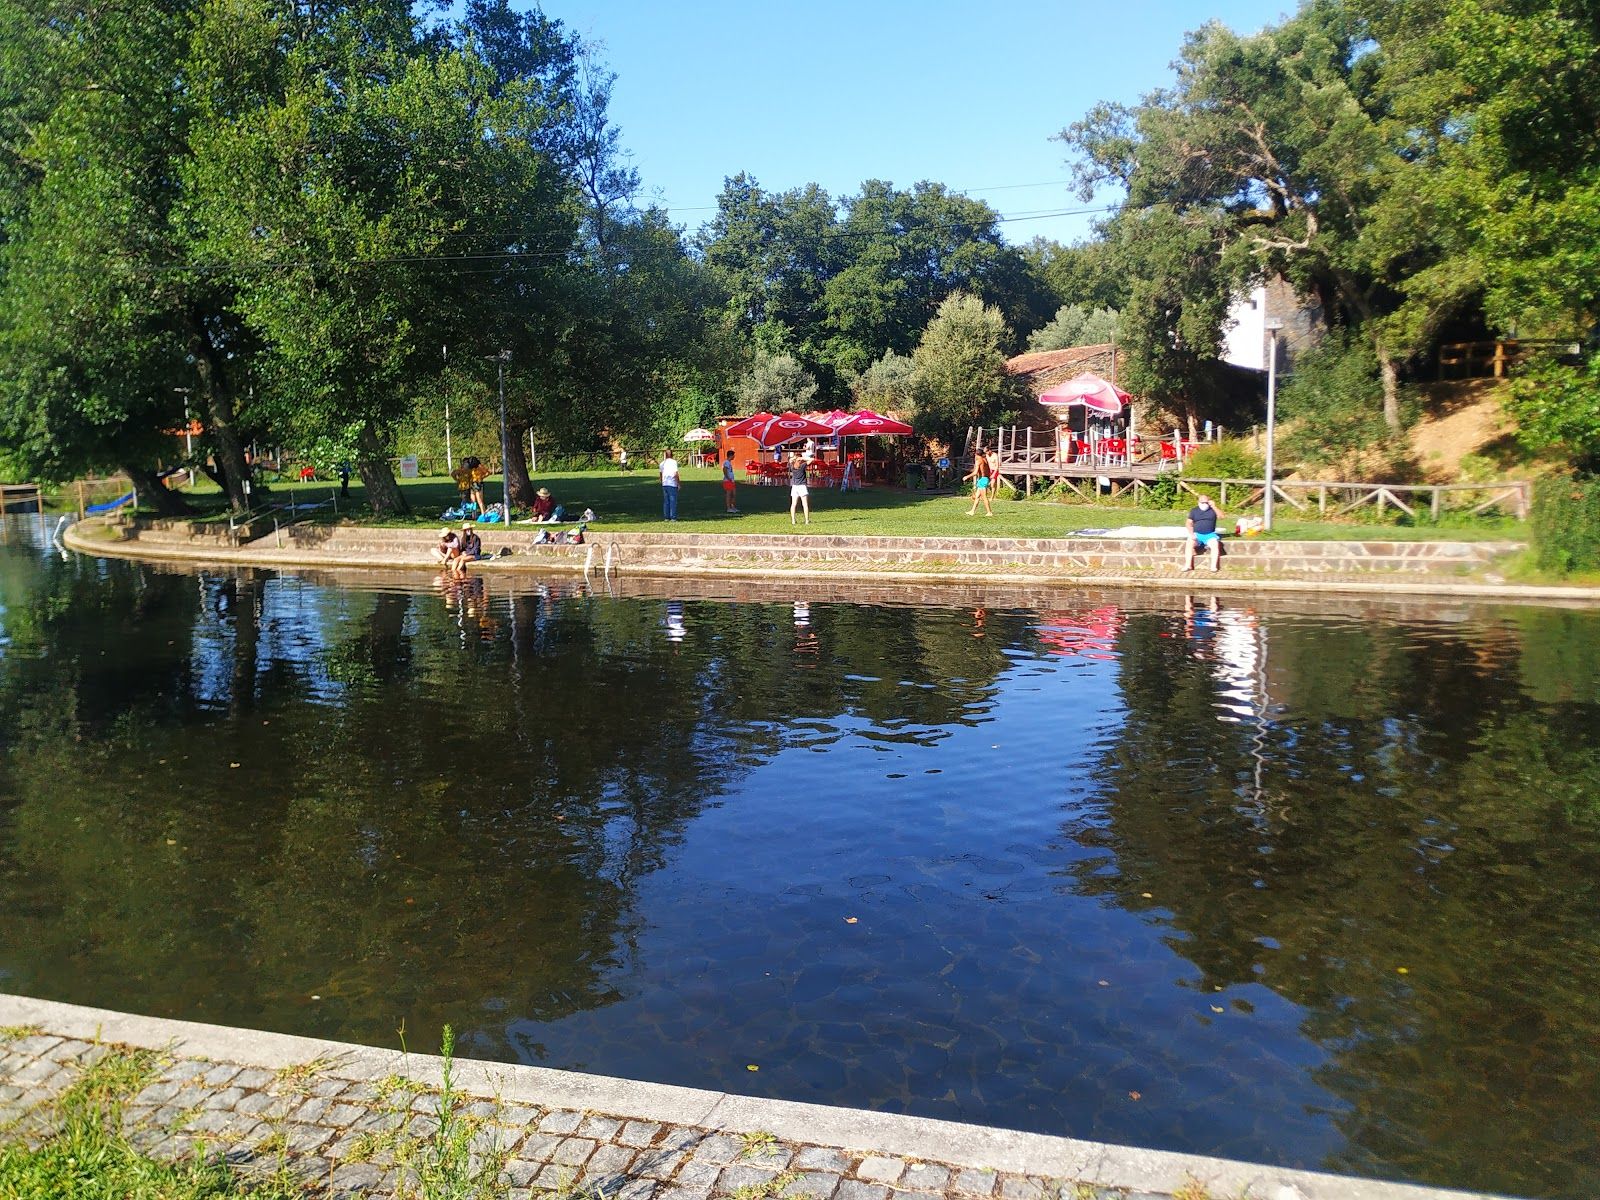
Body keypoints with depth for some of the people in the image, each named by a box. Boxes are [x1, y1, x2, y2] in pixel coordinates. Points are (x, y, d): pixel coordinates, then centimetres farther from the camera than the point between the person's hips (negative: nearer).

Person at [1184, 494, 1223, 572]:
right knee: (1189, 543, -29)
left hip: (1210, 535, -1)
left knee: (1215, 544, -31)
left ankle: (1214, 566, -32)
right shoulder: (1194, 511, 11)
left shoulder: (1212, 510, 7)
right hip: (1197, 534, 1)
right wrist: (1191, 533, -10)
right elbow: (1188, 523, 6)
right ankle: (1188, 565, -29)